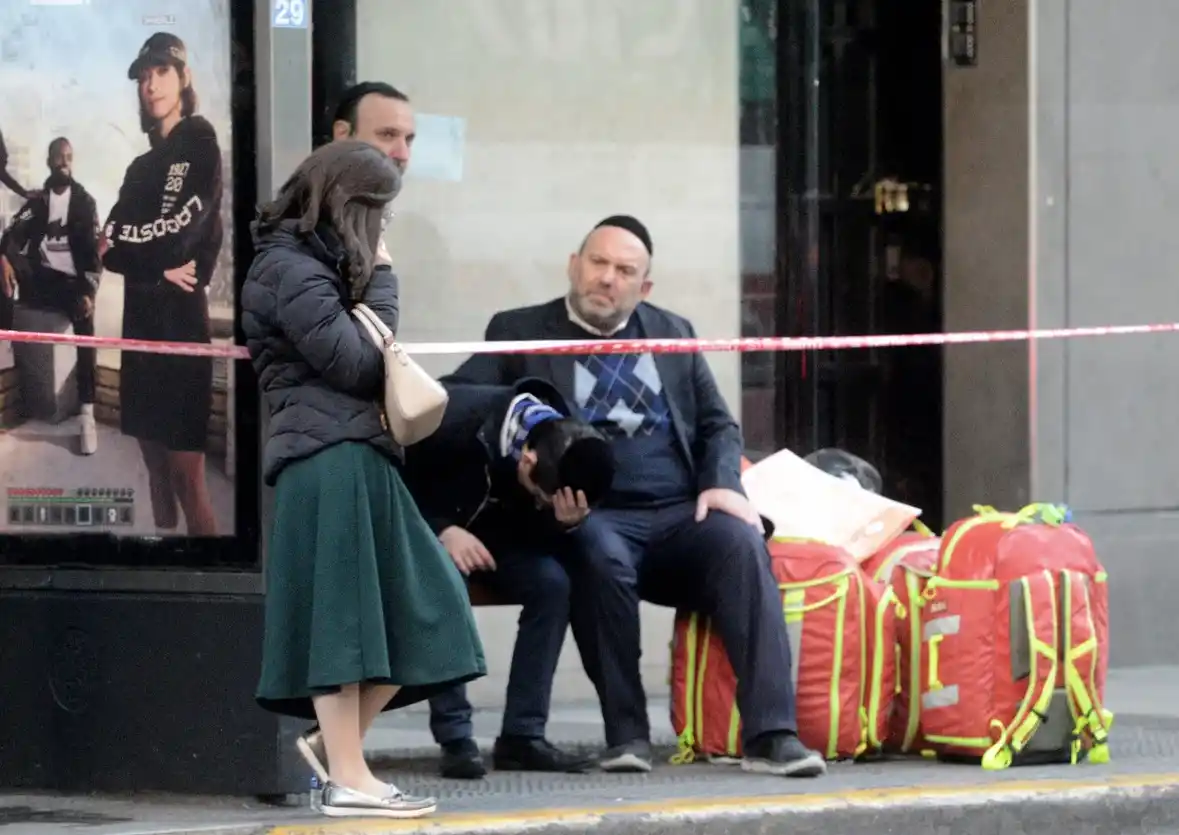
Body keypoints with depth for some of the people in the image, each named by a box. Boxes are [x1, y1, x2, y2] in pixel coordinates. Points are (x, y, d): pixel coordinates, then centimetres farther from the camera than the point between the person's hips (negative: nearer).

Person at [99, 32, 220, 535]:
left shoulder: (199, 144, -2)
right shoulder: (141, 167, 19)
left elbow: (178, 234, -12)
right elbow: (110, 247, 8)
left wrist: (122, 245, 1)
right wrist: (159, 268, -10)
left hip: (180, 321, -7)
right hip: (140, 321, 7)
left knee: (187, 479, -10)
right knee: (157, 472, 8)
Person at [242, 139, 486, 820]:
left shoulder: (318, 266, 23)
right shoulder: (291, 271, -8)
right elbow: (358, 366, -12)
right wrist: (382, 282, -2)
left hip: (360, 459, 10)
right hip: (330, 461, -10)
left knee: (413, 616, 6)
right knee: (344, 615, -9)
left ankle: (334, 743, 12)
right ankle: (348, 778, -7)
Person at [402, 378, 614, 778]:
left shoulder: (564, 454, -16)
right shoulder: (456, 420, -34)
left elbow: (537, 539, -9)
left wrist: (564, 523, -31)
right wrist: (442, 530, -35)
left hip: (487, 530, 5)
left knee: (551, 580, -21)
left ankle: (522, 736, -18)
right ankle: (454, 737, -30)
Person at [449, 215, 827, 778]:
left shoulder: (672, 334, 22)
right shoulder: (520, 332, 11)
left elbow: (719, 426, 20)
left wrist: (724, 484, -2)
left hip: (680, 516, 3)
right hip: (595, 519, -3)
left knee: (742, 543, -28)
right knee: (602, 556, -36)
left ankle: (770, 735, -35)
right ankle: (626, 735, -26)